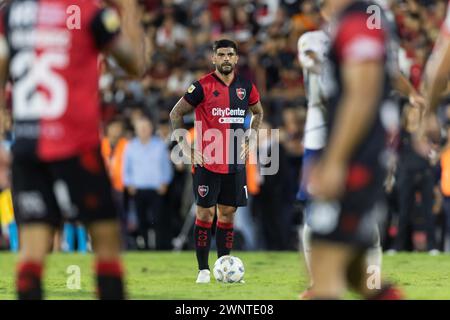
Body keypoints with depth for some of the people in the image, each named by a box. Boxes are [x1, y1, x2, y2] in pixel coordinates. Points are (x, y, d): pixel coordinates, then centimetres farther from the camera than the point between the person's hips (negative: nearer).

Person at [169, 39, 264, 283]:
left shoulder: (245, 87, 6)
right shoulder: (203, 86, -7)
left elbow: (258, 112, 25)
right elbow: (176, 114, 0)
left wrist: (249, 141, 13)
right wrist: (186, 148, -5)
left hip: (235, 163, 4)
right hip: (207, 161, -4)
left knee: (228, 214, 6)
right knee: (205, 212, -3)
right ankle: (203, 269, 1)